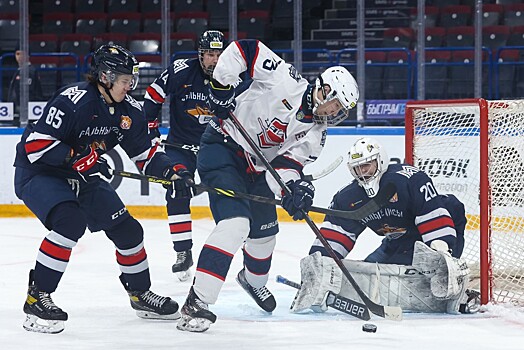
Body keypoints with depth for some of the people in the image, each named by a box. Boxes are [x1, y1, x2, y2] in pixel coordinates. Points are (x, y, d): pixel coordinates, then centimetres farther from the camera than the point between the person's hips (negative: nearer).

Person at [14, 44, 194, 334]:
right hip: (38, 172, -8)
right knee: (70, 221, -33)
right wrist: (78, 158, -33)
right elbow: (37, 144, -27)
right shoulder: (73, 101, -27)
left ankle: (140, 294, 28)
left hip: (82, 177, 8)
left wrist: (171, 170, -10)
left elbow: (144, 154, 7)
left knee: (127, 230, 5)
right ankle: (37, 298, -26)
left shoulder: (129, 111, -3)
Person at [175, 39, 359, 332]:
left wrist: (295, 186, -32)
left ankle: (254, 279, 55)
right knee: (235, 224, -24)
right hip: (223, 146, -8)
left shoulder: (316, 134, -2)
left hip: (256, 168, 8)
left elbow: (287, 164, -11)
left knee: (265, 230, 21)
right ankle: (197, 302, -27)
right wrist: (222, 85, -22)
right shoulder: (286, 80, -19)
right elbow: (243, 49, -17)